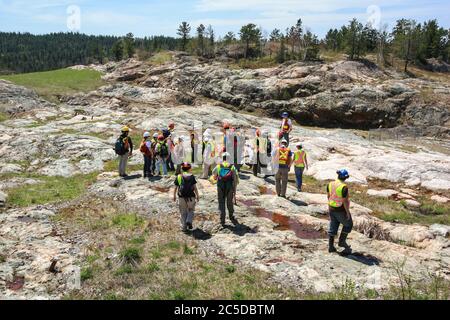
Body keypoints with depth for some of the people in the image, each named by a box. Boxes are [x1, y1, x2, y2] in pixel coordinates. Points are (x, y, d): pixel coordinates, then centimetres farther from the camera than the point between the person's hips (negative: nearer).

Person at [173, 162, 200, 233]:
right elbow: (195, 188, -5)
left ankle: (184, 227, 14)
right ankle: (189, 221, -4)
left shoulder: (178, 177, 1)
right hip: (191, 197, -1)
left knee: (183, 213, 12)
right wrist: (197, 196, 4)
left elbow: (175, 188, 3)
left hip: (181, 197, 1)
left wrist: (174, 196, 15)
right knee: (190, 211, 18)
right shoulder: (192, 176, -4)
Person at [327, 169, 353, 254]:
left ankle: (330, 246, 18)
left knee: (333, 227, 15)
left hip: (332, 209, 6)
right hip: (341, 210, -6)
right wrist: (348, 212, -11)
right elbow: (345, 201, -22)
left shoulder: (330, 184, -4)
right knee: (348, 224, 20)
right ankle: (342, 241, 21)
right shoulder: (344, 187, -24)